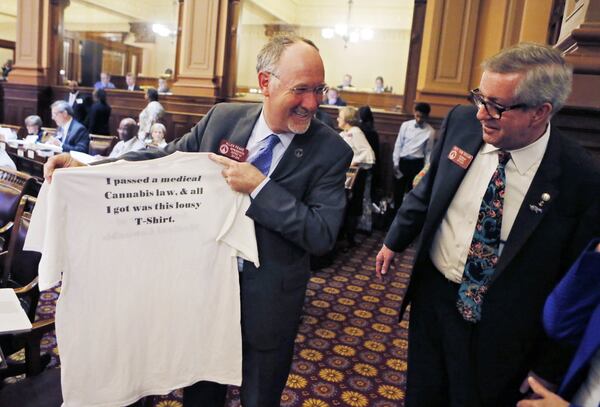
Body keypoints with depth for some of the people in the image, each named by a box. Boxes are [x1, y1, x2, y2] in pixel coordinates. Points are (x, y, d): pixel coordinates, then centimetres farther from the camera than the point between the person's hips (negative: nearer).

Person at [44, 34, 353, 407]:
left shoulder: (331, 150, -16)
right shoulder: (223, 118, -7)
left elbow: (323, 235, -20)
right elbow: (167, 158, 4)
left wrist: (259, 187, -27)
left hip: (267, 301, -2)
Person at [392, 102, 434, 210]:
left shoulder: (430, 131, -3)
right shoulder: (405, 125, -1)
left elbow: (428, 151, 1)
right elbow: (398, 145, 1)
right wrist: (396, 163, -2)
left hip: (417, 163, -1)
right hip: (402, 161, 1)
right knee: (398, 189, 9)